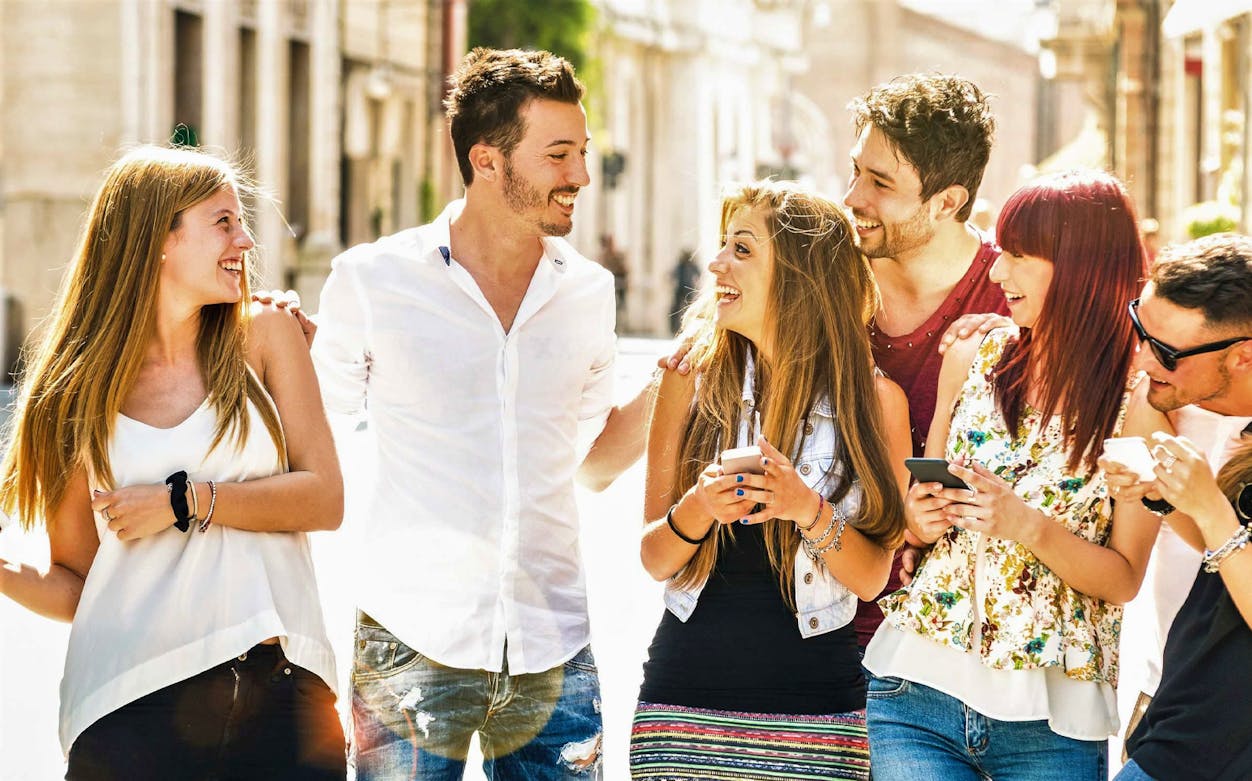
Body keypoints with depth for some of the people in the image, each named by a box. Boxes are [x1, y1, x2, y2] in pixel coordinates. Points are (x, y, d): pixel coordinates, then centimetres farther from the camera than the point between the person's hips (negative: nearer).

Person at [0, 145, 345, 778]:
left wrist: (187, 502, -8)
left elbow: (325, 499, 1)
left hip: (281, 694, 1)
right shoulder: (80, 392, 7)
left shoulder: (264, 337, 9)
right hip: (133, 702, -1)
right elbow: (74, 585, 8)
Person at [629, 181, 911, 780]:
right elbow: (655, 560, 3)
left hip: (815, 705, -1)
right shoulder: (692, 382, 2)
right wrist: (696, 510, -17)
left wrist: (811, 512, -19)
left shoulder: (875, 399, -2)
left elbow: (872, 578, -2)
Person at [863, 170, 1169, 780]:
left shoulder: (1140, 401, -6)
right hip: (920, 685, 3)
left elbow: (1124, 580, -6)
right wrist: (918, 518, -6)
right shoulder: (972, 360, 5)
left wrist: (1029, 526, -21)